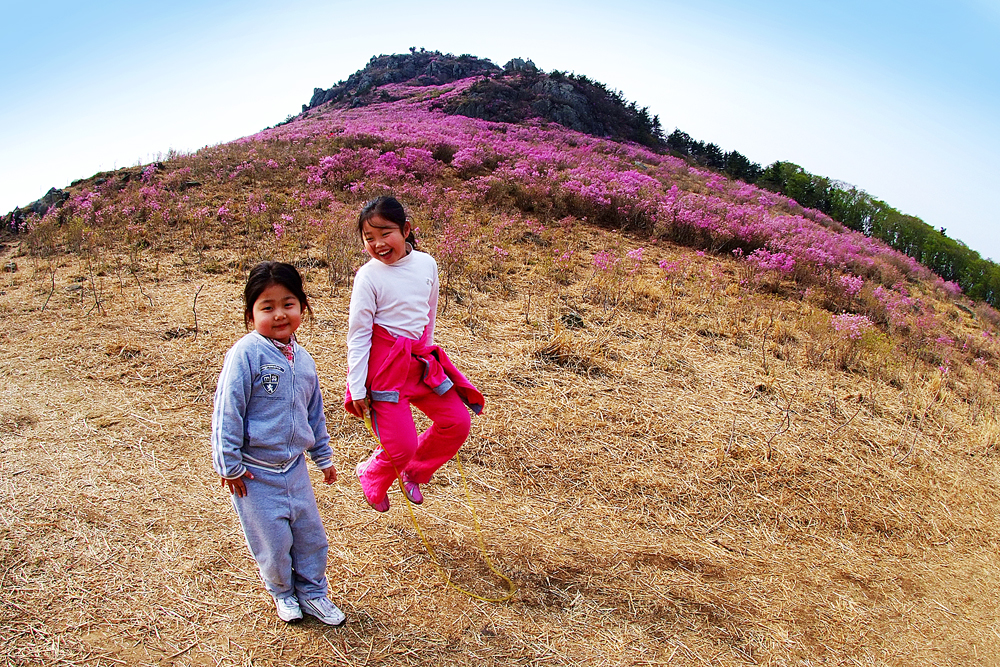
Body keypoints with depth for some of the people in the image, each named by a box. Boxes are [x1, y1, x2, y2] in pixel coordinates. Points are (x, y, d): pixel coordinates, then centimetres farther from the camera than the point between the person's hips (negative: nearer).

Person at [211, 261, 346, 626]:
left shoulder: (302, 359, 4)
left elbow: (314, 413, 16)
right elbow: (227, 410, -15)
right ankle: (282, 592, 34)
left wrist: (324, 457, 21)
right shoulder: (246, 353, -17)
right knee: (273, 541, 5)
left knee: (310, 533, 13)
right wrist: (229, 465, -13)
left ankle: (312, 592, 35)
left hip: (294, 466, 6)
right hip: (255, 472, -5)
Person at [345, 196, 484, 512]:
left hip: (420, 358, 6)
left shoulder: (427, 264, 0)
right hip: (383, 364, -6)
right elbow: (358, 334, -10)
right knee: (401, 447, -8)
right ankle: (370, 475, 27)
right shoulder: (368, 276, -14)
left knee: (457, 422, 5)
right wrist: (357, 389, -11)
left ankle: (413, 471, 28)